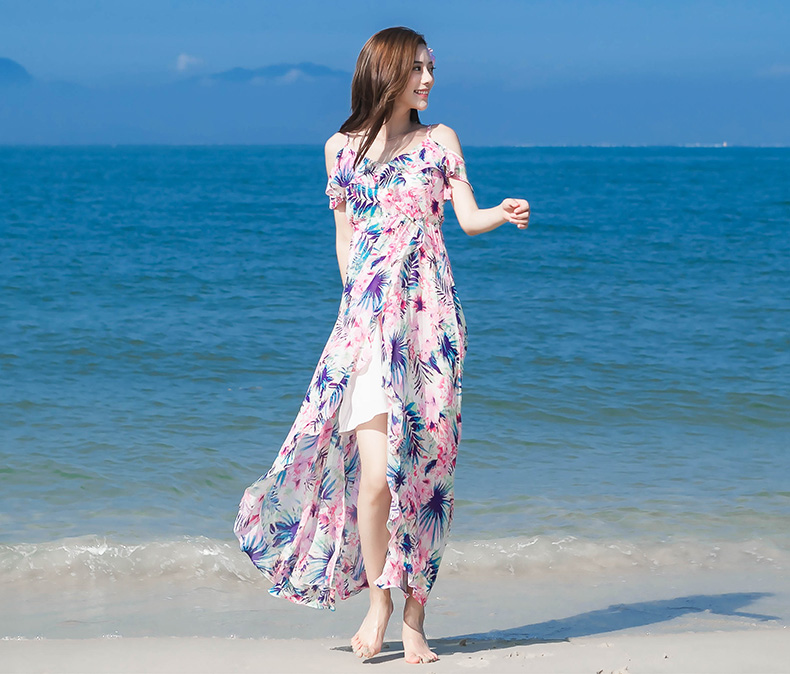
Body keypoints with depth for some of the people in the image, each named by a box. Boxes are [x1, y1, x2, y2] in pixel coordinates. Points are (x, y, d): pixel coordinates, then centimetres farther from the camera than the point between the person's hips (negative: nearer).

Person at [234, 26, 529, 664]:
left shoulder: (439, 140, 8)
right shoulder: (341, 148, 10)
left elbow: (469, 217, 0)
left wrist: (505, 214, -19)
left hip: (429, 314, 0)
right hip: (366, 315, 0)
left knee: (422, 468, -1)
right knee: (376, 467, -11)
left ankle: (415, 618, 7)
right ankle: (379, 598, 9)